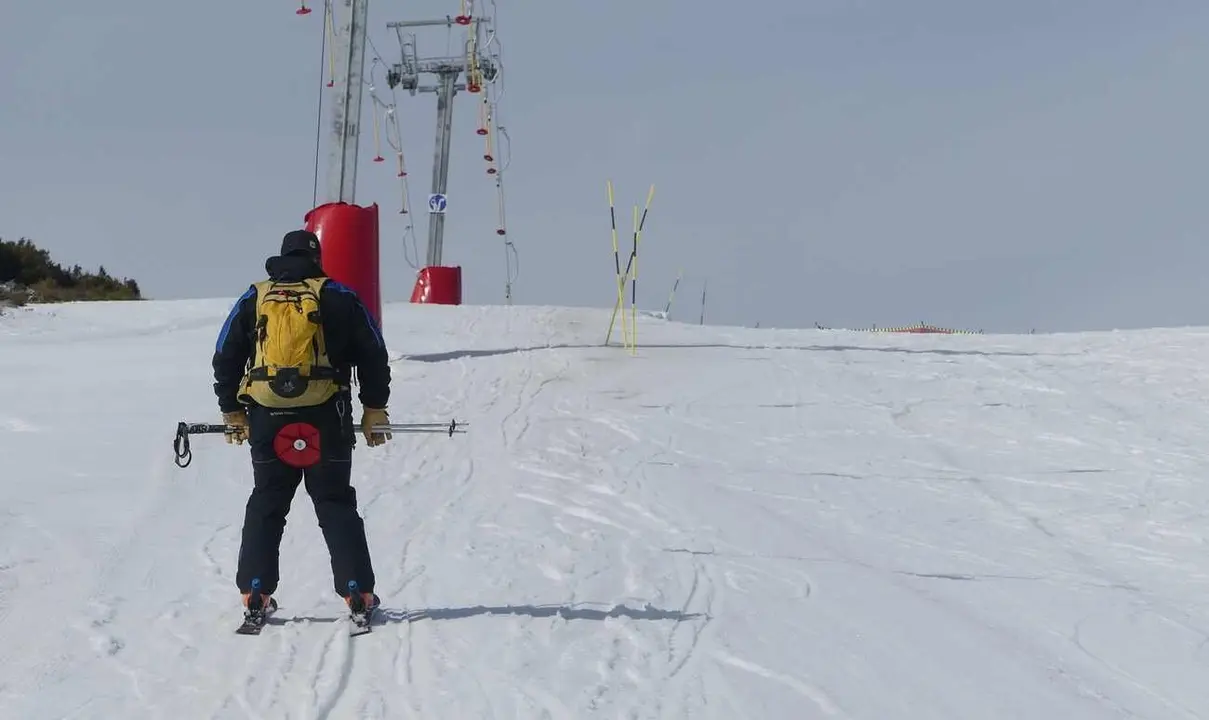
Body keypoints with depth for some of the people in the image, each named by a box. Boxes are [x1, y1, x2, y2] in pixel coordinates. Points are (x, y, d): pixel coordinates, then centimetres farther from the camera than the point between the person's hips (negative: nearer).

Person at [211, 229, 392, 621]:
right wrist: (375, 411, 10)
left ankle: (255, 593, 7)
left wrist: (232, 413, 20)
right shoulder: (338, 297, 3)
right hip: (326, 420, -1)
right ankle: (358, 591, 1)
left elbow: (225, 360, 12)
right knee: (336, 504, 6)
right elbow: (373, 357, 3)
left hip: (267, 419, 1)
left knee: (266, 504, 11)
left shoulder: (253, 299, 9)